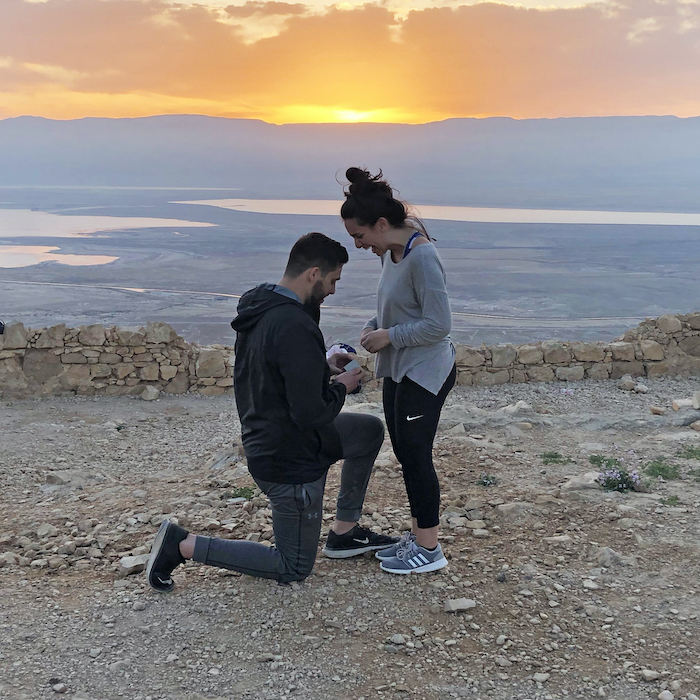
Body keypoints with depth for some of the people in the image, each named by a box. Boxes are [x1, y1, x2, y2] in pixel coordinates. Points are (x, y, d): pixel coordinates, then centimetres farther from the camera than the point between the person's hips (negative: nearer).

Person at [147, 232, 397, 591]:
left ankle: (344, 533, 27)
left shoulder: (258, 307, 0)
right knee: (294, 568, 9)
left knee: (369, 430, 21)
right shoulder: (296, 328, -30)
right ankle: (184, 545, 4)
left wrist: (322, 366, 8)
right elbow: (311, 414, -30)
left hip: (265, 438, 9)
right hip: (290, 462, -9)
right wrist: (340, 387, -10)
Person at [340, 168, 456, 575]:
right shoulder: (392, 252, 5)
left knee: (415, 454, -2)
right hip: (399, 370, 9)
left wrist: (389, 336, -17)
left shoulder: (422, 256, -23)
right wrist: (374, 327, 1)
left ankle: (429, 550, 12)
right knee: (406, 453, 15)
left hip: (425, 373, -9)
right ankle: (419, 536, 29)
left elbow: (438, 324, -22)